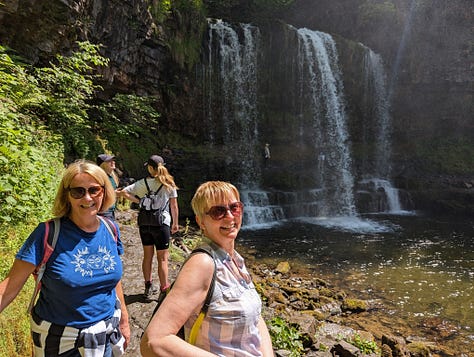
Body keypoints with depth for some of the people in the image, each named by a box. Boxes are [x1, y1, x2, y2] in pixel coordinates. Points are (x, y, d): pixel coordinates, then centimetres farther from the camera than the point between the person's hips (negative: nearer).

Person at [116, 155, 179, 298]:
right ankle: (164, 290, 10)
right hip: (162, 223, -2)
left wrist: (138, 200, 5)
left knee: (147, 255, 16)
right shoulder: (169, 184, -3)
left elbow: (122, 192, -4)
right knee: (162, 258, 6)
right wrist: (175, 223, 9)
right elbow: (174, 206, -1)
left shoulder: (142, 183, 0)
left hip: (144, 223, 3)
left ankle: (148, 287, 28)